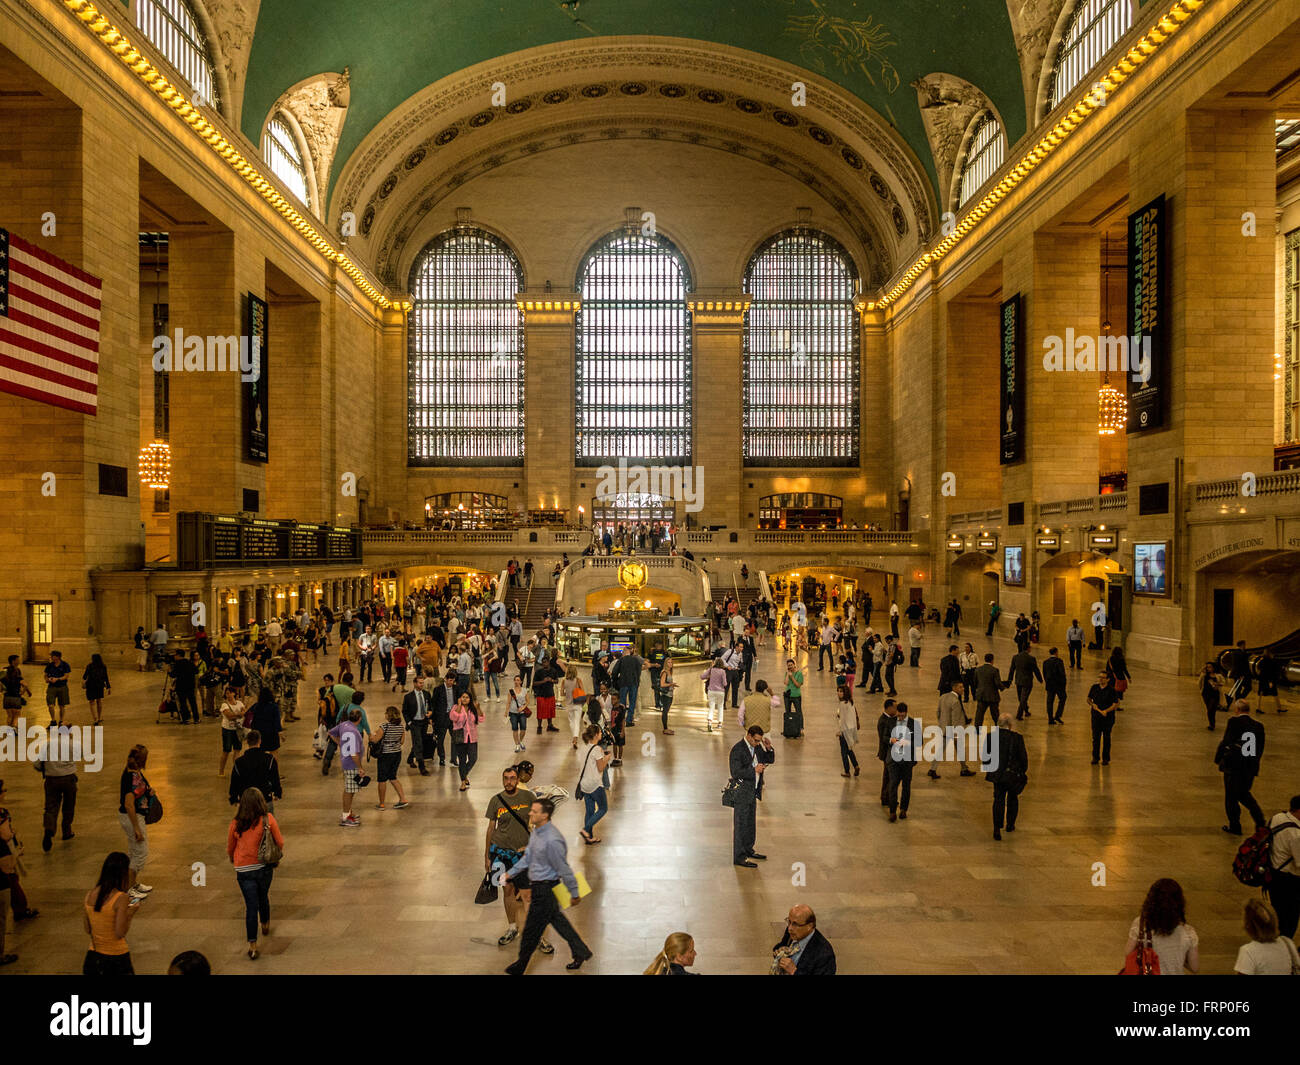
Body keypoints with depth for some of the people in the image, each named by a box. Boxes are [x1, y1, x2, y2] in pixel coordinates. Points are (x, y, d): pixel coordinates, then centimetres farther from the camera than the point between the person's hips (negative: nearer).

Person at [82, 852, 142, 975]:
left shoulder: (89, 894, 2)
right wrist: (131, 913, -3)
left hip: (93, 956, 6)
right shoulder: (122, 898, -16)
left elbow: (87, 930, 9)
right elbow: (120, 933, -14)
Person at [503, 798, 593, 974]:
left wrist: (574, 893, -13)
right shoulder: (536, 831, -1)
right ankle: (581, 951, 39)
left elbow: (564, 869, -22)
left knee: (531, 930, 8)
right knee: (557, 919, 23)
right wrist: (511, 873, 12)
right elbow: (528, 857, 14)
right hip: (537, 885, 9)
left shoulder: (552, 840, -31)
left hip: (545, 889, -9)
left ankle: (520, 967, 28)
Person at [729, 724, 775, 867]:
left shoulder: (757, 747, 6)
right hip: (741, 792, -8)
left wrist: (769, 748, -3)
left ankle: (748, 850, 35)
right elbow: (736, 773, -24)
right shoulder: (738, 750, -18)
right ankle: (739, 857, 4)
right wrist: (754, 770, -25)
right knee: (741, 824, -3)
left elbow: (769, 760, 15)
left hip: (752, 791, 8)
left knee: (751, 822, 20)